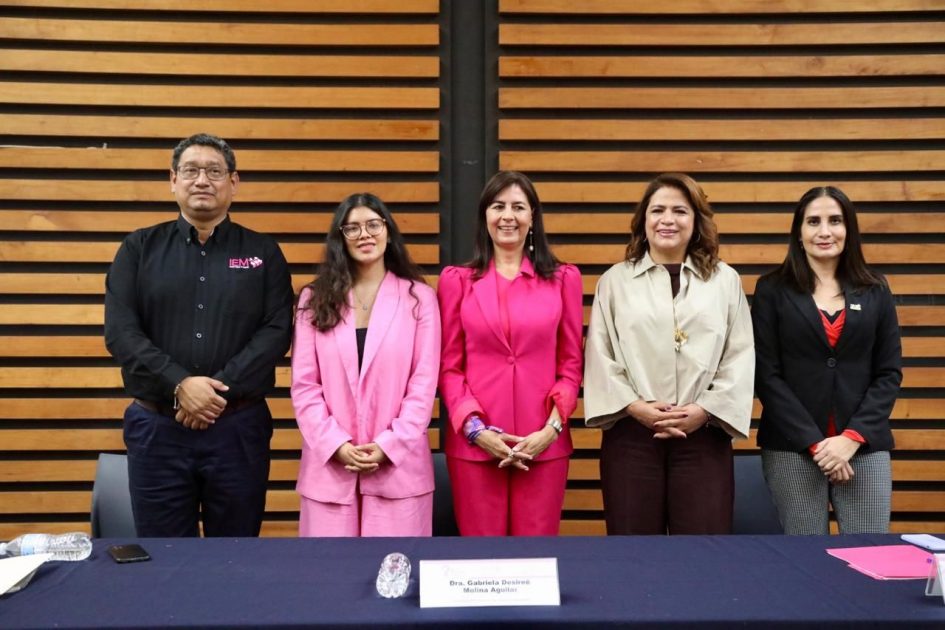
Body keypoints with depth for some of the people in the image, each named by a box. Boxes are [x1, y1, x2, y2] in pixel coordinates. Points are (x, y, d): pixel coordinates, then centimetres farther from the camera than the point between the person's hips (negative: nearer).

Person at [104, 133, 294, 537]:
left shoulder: (263, 252, 6)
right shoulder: (139, 248, 6)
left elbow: (277, 332, -4)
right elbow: (120, 331, -4)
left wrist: (221, 388, -16)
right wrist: (179, 384, -17)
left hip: (238, 426, 0)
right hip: (157, 427, 0)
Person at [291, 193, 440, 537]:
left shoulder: (419, 297, 4)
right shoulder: (314, 299, 8)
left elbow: (424, 383, 0)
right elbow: (304, 385, 3)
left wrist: (389, 445, -10)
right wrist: (336, 445, -9)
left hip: (398, 465, -1)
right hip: (329, 464, 1)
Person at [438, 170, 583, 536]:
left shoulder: (563, 278, 7)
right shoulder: (457, 280, 6)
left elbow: (570, 364, 6)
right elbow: (449, 366, 4)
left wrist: (553, 427, -6)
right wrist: (475, 428, -8)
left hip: (543, 444, 0)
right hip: (473, 443, 0)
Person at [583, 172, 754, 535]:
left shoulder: (725, 280, 10)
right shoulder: (615, 280, 9)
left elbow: (740, 357, 4)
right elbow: (600, 357, 3)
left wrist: (704, 410, -8)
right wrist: (635, 407, -10)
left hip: (704, 434, 0)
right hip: (631, 433, 0)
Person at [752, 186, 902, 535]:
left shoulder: (875, 291, 9)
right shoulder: (773, 290, 2)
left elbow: (889, 373, 6)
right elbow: (766, 375, -4)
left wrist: (852, 437, -8)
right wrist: (813, 441, -11)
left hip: (864, 446, 2)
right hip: (793, 447, -2)